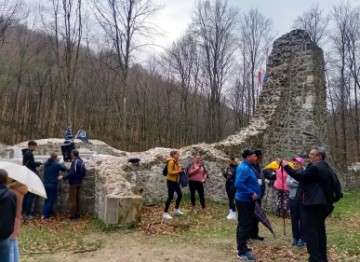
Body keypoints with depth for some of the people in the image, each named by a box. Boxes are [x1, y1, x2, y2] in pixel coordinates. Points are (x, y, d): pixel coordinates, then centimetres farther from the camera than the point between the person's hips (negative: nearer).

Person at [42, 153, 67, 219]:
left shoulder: (46, 163, 4)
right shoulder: (57, 164, -14)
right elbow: (64, 169, 0)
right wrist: (61, 164, 20)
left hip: (46, 184, 6)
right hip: (53, 184, -6)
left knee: (47, 200, 18)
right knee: (51, 201, 4)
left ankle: (43, 214, 17)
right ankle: (46, 215, 5)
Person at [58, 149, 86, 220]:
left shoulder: (75, 162, -19)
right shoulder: (81, 161, 8)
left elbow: (71, 173, -23)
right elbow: (84, 172, 12)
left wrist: (63, 177, -14)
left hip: (73, 183, -9)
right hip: (79, 182, 9)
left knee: (72, 199, -1)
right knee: (78, 199, 13)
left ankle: (72, 216, 5)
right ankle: (77, 214, 20)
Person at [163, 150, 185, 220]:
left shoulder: (176, 162, 11)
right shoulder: (171, 162, -17)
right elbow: (170, 172, -23)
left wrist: (180, 170, 0)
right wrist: (178, 171, -20)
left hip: (175, 181, 9)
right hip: (170, 181, -9)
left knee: (180, 194, 11)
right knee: (170, 197, -6)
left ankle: (177, 210, 28)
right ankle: (165, 213, 3)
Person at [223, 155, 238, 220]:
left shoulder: (237, 167, -11)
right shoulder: (228, 167, 10)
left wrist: (232, 174, -24)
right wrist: (224, 173, -2)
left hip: (233, 184, -7)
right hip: (228, 183, 7)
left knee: (231, 199, -10)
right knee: (229, 199, 9)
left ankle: (233, 214, -3)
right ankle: (231, 213, 17)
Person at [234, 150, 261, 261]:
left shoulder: (247, 167, 12)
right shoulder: (244, 168, -20)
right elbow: (238, 184, -31)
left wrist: (253, 193, 13)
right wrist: (251, 193, -26)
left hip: (247, 200, 10)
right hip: (244, 201, -10)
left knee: (244, 225, 18)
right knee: (245, 226, -4)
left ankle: (242, 247, 30)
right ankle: (242, 252, 4)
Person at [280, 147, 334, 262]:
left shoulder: (314, 167, -19)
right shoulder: (326, 168, 14)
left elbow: (300, 177, -22)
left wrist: (286, 166, -18)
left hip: (313, 204, -10)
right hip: (323, 203, 10)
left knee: (310, 232, -5)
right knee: (320, 230, 16)